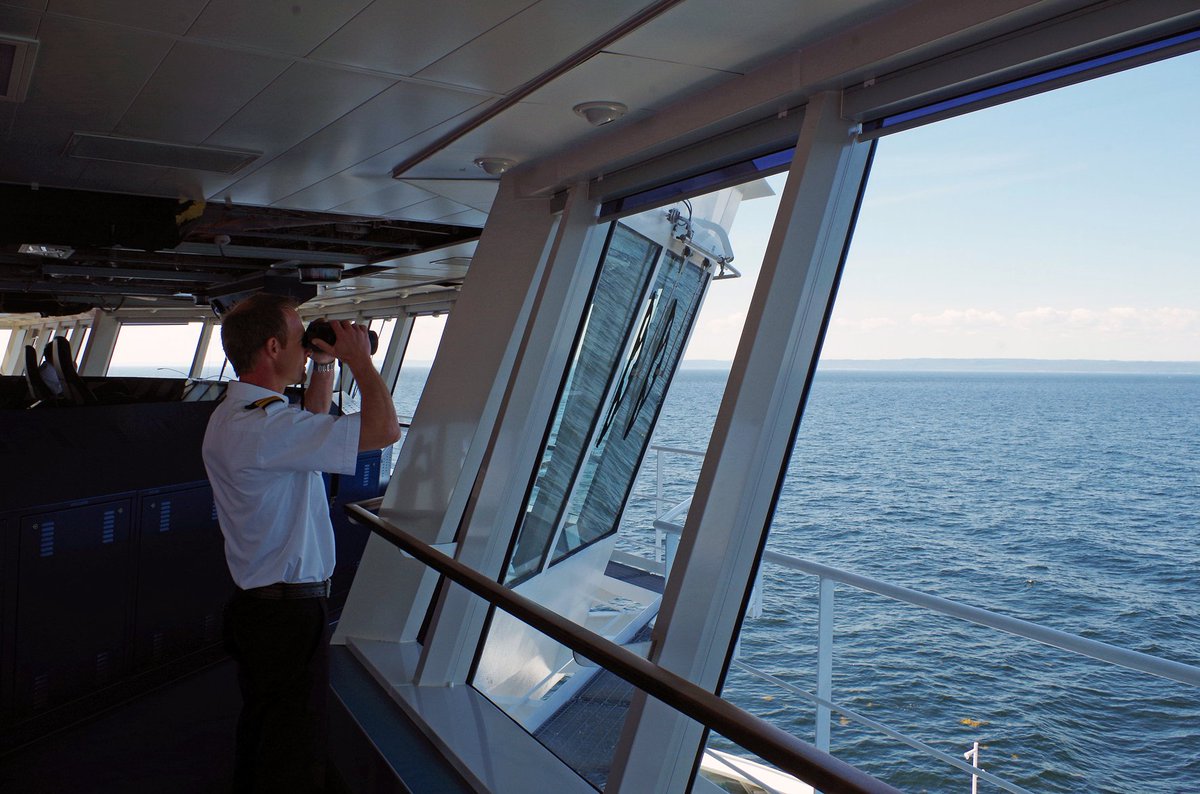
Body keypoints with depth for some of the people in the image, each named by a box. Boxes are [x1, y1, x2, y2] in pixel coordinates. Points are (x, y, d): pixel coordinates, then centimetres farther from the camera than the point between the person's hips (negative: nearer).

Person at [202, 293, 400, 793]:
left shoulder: (232, 415, 8)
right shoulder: (266, 426, -26)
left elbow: (312, 427, 25)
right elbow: (384, 429, -30)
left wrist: (324, 366, 13)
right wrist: (359, 359, -14)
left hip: (254, 602, 11)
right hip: (289, 609, -10)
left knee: (259, 732, 26)